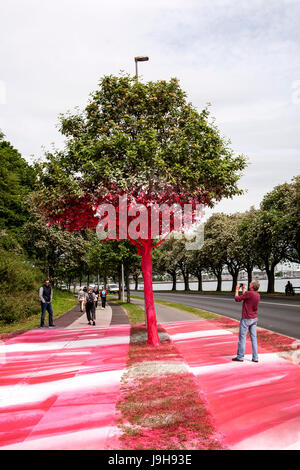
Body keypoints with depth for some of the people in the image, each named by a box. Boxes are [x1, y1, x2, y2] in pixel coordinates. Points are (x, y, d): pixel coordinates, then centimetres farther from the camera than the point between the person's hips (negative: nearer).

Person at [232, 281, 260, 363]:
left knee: (242, 337, 3)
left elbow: (237, 299, -12)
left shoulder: (249, 293, -21)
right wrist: (243, 289, 19)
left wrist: (237, 290, 2)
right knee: (253, 338, 8)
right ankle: (255, 357, 9)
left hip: (246, 319, -7)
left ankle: (240, 357, 10)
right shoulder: (258, 295, 4)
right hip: (254, 319, 7)